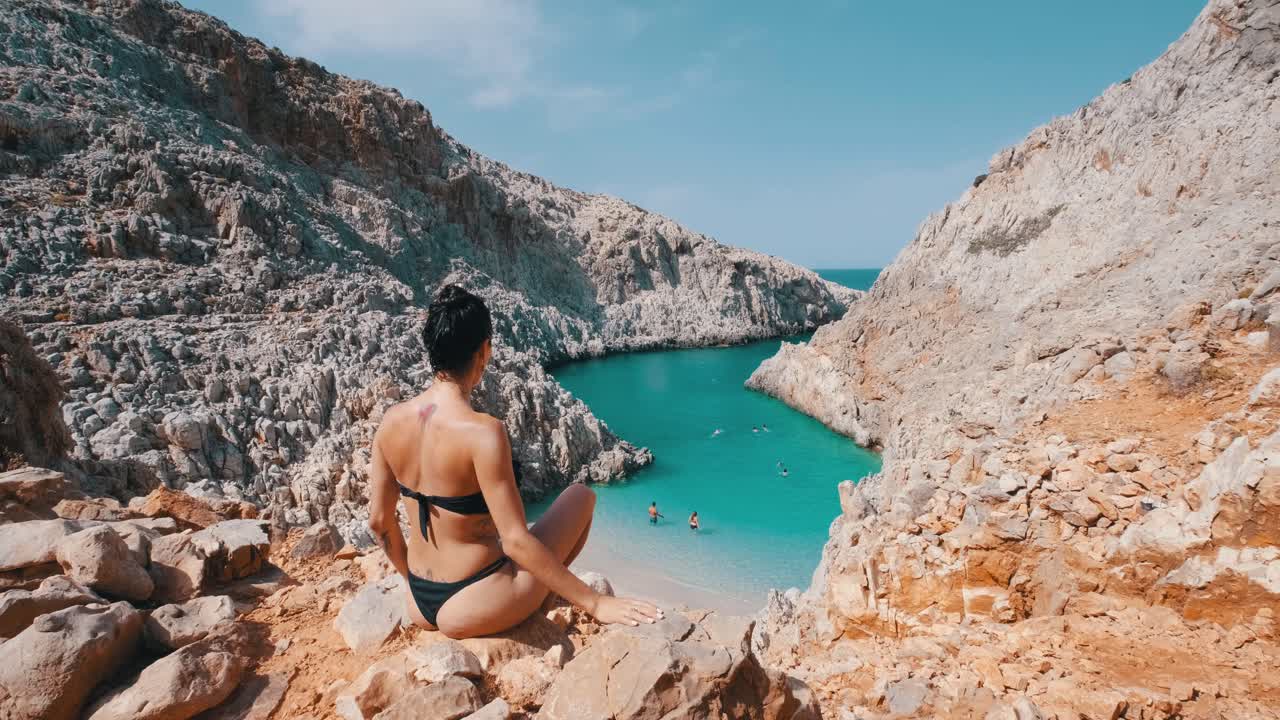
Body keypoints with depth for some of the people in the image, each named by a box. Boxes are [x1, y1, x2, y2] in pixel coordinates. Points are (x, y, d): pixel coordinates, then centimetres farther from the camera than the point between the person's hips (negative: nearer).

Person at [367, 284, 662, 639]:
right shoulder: (482, 431, -26)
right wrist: (595, 603, -16)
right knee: (580, 495, 9)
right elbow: (516, 541, -24)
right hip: (470, 610, -7)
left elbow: (379, 521, 3)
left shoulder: (391, 420, -6)